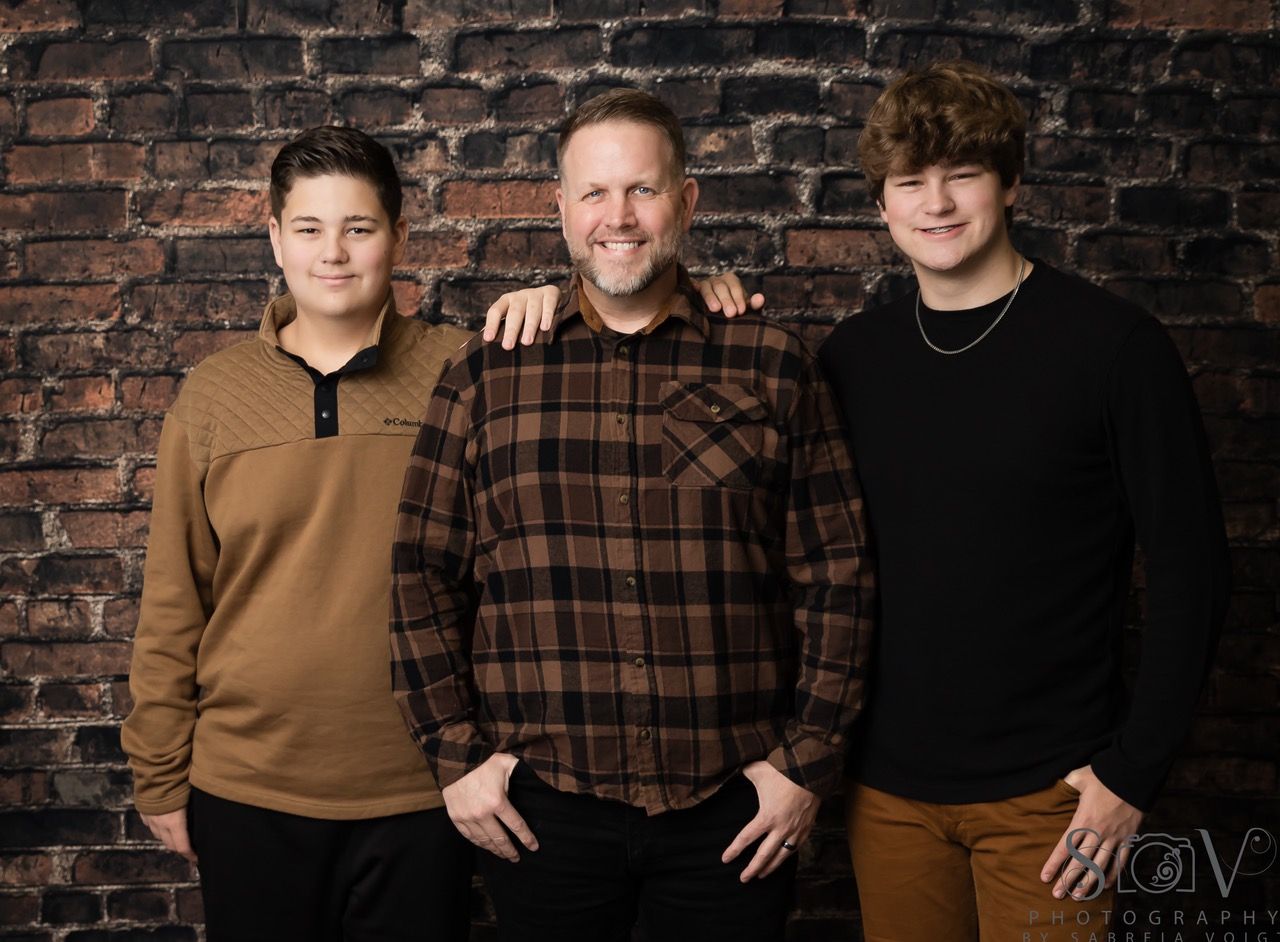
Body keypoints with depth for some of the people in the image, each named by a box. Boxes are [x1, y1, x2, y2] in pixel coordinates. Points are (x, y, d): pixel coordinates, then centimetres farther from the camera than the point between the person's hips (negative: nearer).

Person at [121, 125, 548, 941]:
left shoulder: (462, 374, -3)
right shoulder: (215, 395, 1)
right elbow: (174, 604, 5)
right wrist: (160, 774, 6)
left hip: (420, 789, -1)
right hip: (246, 791, 1)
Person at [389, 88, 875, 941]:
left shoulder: (773, 367, 1)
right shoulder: (486, 376, 3)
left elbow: (837, 575, 2)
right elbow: (424, 573, 5)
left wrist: (807, 757, -2)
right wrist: (456, 752, 0)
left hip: (732, 807, 0)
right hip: (540, 807, 1)